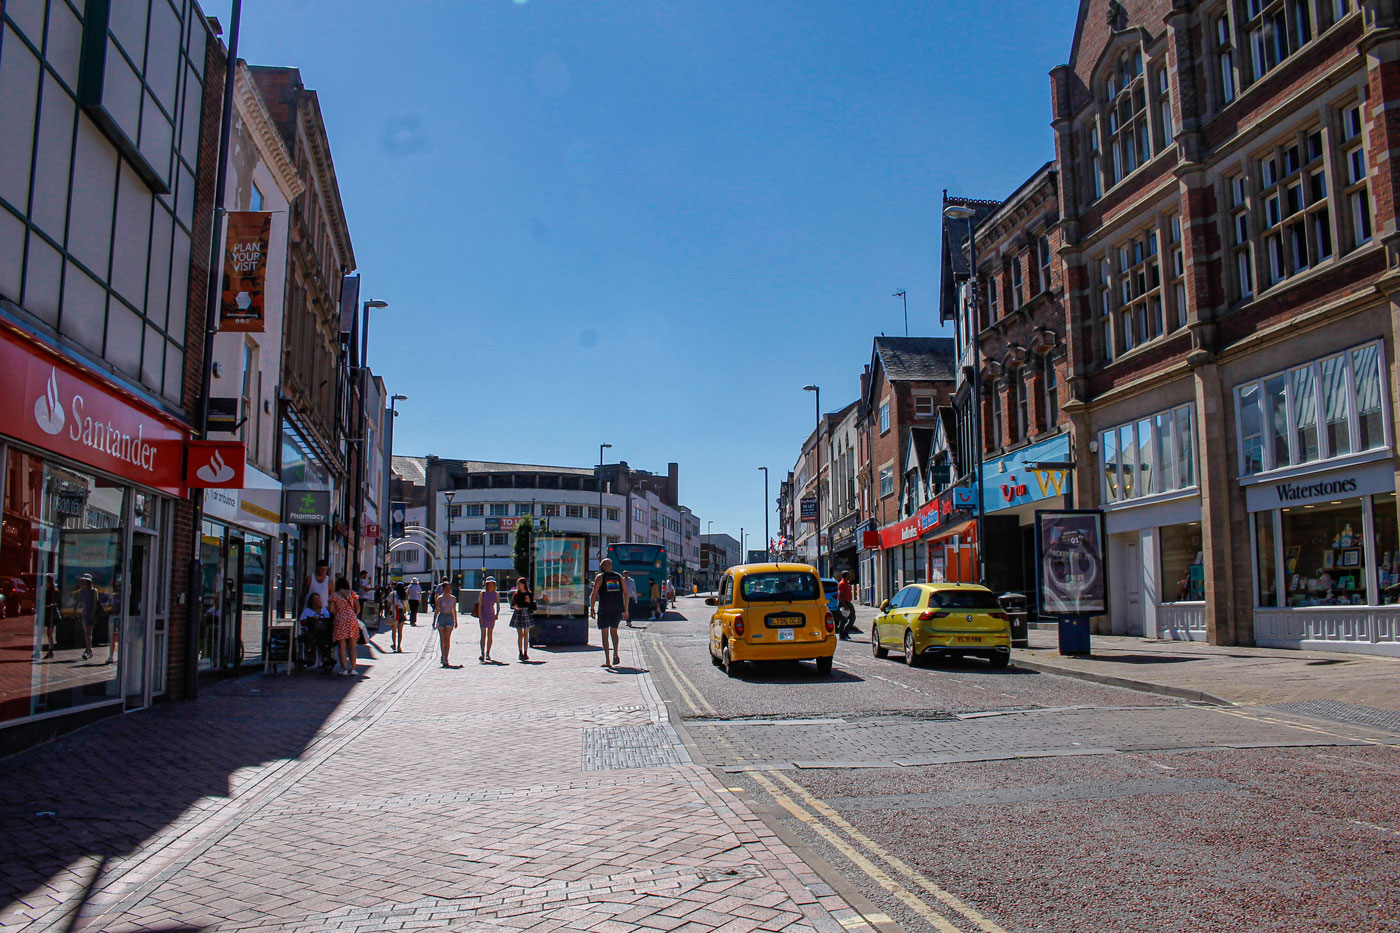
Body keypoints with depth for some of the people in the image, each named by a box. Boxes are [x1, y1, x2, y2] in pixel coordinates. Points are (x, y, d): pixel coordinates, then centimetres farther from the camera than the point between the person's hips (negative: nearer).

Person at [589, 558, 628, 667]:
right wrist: (626, 610, 14)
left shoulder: (599, 577, -1)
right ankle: (615, 655, 5)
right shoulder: (619, 577, 9)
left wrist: (592, 609, -2)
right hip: (617, 610, 3)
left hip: (604, 610, -3)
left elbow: (594, 594, -9)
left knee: (604, 634, 5)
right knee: (614, 631, 21)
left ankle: (607, 660, 0)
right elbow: (626, 594, 9)